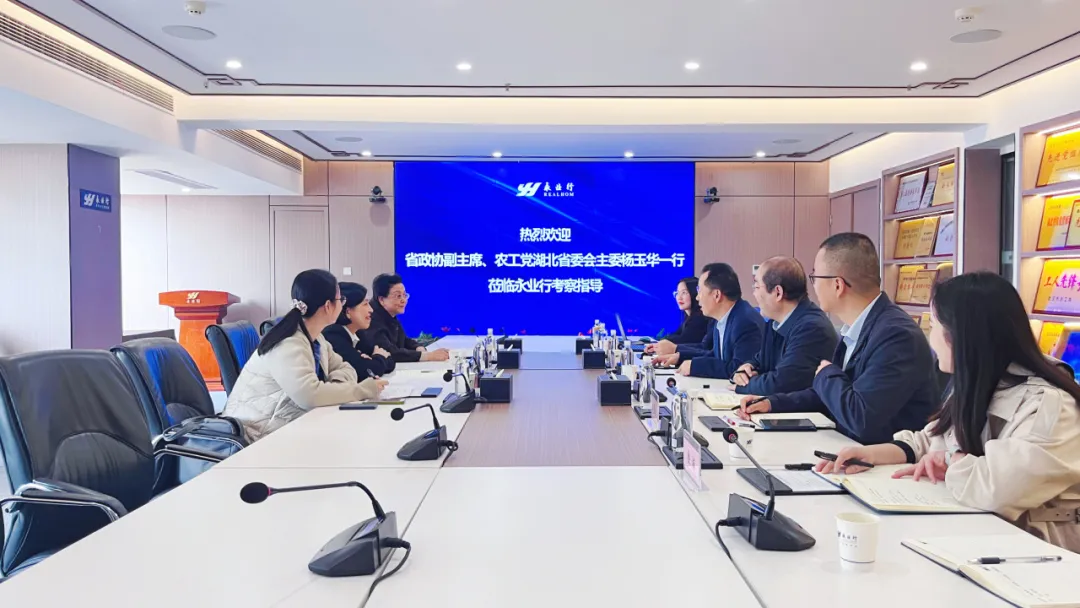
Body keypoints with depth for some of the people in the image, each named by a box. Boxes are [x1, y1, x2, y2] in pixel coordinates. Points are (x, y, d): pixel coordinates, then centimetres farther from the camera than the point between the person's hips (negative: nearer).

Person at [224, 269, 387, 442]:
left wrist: (336, 384, -13)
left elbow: (344, 368, 10)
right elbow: (310, 395, -34)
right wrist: (363, 389, -24)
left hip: (288, 424, 8)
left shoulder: (315, 338, 3)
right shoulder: (287, 345, -23)